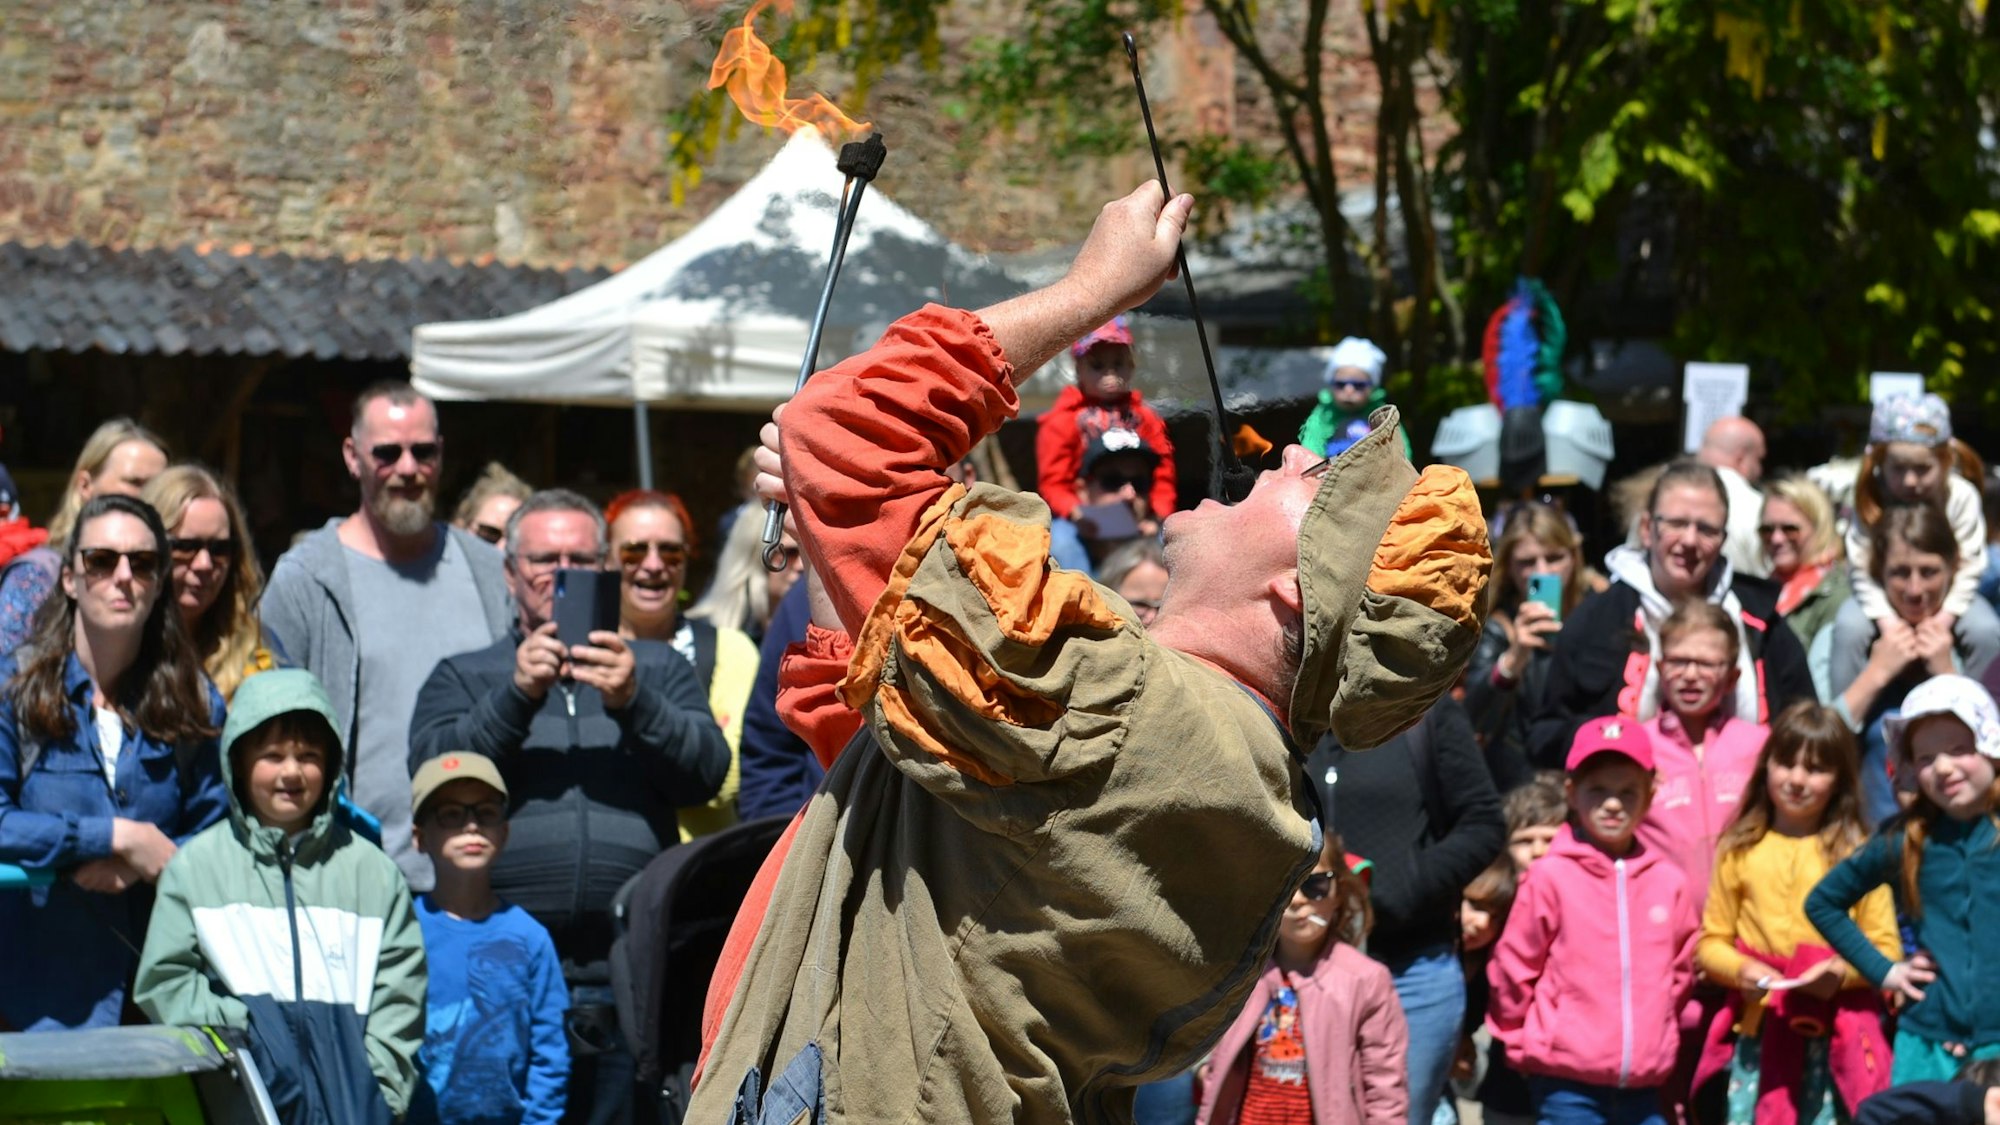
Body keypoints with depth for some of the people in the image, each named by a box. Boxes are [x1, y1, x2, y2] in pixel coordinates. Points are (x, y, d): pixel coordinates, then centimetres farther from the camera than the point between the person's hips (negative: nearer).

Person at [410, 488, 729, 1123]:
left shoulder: (656, 670, 20)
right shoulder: (464, 678, 18)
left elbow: (707, 772, 3)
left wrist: (634, 704, -12)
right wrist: (517, 696, -12)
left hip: (631, 977, 1)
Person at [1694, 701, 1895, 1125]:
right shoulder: (1740, 851, 8)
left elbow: (1886, 947, 2)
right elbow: (1711, 941, 9)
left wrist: (1844, 972, -17)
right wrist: (1740, 969, -11)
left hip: (1833, 1038, -1)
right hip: (1758, 1030, 2)